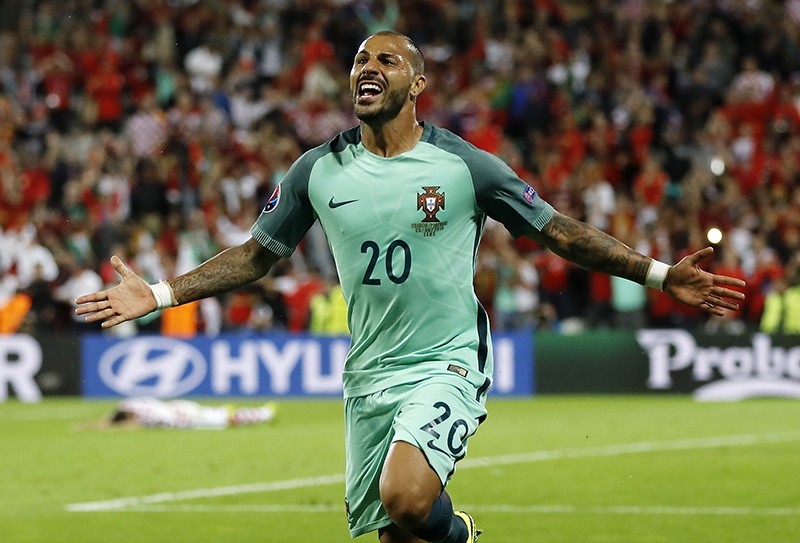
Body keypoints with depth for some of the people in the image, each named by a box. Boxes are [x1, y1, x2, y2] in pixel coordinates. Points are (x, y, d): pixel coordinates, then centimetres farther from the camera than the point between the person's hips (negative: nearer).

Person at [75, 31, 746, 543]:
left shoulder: (464, 165, -5)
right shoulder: (318, 171, 3)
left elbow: (563, 234, 1)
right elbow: (255, 256, 13)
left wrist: (660, 274, -6)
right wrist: (158, 294, 5)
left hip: (447, 365, -4)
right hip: (370, 376, 4)